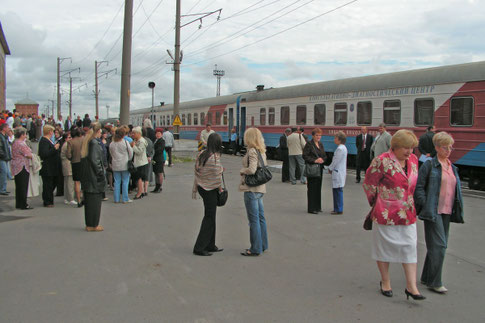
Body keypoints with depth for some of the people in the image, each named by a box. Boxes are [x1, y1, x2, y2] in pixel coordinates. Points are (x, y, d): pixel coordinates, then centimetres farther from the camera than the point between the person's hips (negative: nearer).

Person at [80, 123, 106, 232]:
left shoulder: (86, 141, 10)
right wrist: (101, 173, -13)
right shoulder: (95, 143, -16)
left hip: (86, 177, 9)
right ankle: (93, 225, 4)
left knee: (88, 200, 13)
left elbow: (84, 158, 14)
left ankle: (89, 224, 20)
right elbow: (94, 160, -22)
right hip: (94, 177, -9)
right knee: (95, 200, -1)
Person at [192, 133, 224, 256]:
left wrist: (195, 189, 14)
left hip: (202, 187, 8)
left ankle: (210, 245, 25)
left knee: (210, 217, 16)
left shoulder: (201, 154, 3)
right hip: (210, 190, -8)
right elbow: (217, 177, -17)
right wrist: (220, 189, 0)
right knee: (209, 217, 1)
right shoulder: (215, 158, -21)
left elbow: (196, 172, 8)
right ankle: (199, 247, 4)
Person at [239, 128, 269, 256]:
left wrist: (242, 171, -9)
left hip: (251, 189, -9)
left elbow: (251, 170, -26)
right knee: (260, 217, 16)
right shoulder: (261, 151, 11)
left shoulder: (252, 151, -16)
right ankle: (263, 245, 26)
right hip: (260, 188, 9)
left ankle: (256, 249, 5)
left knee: (253, 219, -2)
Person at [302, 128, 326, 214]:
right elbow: (305, 156, -12)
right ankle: (311, 208, 1)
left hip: (320, 168, 7)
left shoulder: (321, 144, 15)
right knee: (312, 188, -4)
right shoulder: (309, 144, -6)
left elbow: (325, 155, 19)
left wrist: (322, 159, -4)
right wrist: (314, 160, -20)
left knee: (318, 187, 10)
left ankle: (317, 207, 19)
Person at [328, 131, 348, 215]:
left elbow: (335, 161, -16)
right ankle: (337, 208, 20)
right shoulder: (343, 148, 14)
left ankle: (339, 209, -1)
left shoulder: (340, 149, -18)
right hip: (339, 172, 10)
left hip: (338, 173, -10)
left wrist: (330, 168, -2)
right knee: (336, 191, 14)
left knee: (338, 191, -5)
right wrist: (331, 168, 15)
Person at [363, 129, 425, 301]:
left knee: (410, 247, 3)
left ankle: (411, 286, 9)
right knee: (384, 246, 8)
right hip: (386, 213, -5)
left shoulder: (413, 160, 7)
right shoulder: (382, 161, -13)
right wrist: (378, 204, 3)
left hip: (407, 213, 5)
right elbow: (368, 184, -6)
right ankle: (385, 282, 25)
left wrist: (409, 204, 17)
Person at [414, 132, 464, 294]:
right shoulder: (429, 165, -6)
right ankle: (434, 282, 0)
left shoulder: (452, 167, 15)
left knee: (440, 245, 11)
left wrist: (456, 210, 12)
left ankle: (427, 277, 24)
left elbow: (457, 188, 22)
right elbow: (418, 187, -9)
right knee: (439, 245, -9)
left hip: (447, 212, 7)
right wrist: (425, 206, -15)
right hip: (433, 212, -7)